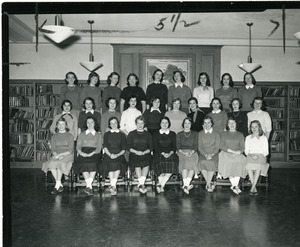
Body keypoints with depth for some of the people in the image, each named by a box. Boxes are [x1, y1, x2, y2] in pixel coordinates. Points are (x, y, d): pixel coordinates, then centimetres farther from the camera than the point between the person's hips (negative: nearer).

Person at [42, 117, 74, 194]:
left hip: (67, 156, -3)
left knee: (59, 163, -35)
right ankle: (60, 185, -22)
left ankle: (57, 186, -29)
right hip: (56, 156, 3)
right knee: (51, 164, -30)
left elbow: (70, 151, -3)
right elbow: (53, 150, 8)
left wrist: (60, 155, -17)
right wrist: (56, 155, -14)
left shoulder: (70, 136, 7)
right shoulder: (54, 136, 17)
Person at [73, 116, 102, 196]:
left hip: (94, 154, -1)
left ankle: (88, 186, -37)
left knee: (93, 163, -35)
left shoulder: (98, 135, 18)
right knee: (83, 164, -32)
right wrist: (81, 153, -11)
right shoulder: (82, 134, 22)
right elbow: (78, 147, 12)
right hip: (83, 154, 1)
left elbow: (99, 149, 5)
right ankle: (90, 187, -36)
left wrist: (91, 154, -14)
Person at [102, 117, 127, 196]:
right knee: (110, 166, -31)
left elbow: (124, 149, 8)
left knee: (118, 165, -32)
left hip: (119, 155, 0)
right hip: (108, 155, 0)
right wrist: (110, 154, -12)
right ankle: (114, 186, -33)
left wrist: (117, 155, -11)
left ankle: (112, 185, -31)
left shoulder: (122, 135, 16)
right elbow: (105, 147, 6)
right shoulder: (106, 134, 18)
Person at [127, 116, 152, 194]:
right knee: (137, 164, -34)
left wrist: (144, 152, -9)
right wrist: (136, 152, -10)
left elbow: (150, 147, 10)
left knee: (146, 164, -33)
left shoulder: (148, 134, 17)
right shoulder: (131, 134, 14)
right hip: (134, 155, 0)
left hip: (145, 154, 1)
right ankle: (142, 184, -38)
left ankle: (140, 184, -36)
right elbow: (128, 147, 7)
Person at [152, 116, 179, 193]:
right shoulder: (156, 134, 15)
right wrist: (163, 153, -13)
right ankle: (161, 186, -22)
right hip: (159, 154, -1)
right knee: (161, 163, -34)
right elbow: (155, 147, 3)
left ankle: (160, 185, -20)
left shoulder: (173, 134, 18)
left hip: (170, 154, 1)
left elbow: (174, 146, 9)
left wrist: (170, 153, -12)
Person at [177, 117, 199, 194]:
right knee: (184, 162, -34)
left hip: (192, 153, 0)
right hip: (182, 153, 0)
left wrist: (191, 152, -12)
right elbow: (178, 147, 8)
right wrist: (184, 152, -11)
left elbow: (196, 146, 8)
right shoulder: (179, 134, 19)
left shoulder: (195, 134, 19)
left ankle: (185, 185, -39)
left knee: (191, 162, -35)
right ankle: (187, 185, -39)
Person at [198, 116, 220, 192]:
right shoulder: (200, 134, 14)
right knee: (202, 162, -32)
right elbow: (199, 147, 6)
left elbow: (217, 147, 4)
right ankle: (210, 184, -18)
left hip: (213, 154, -1)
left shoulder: (216, 134, 11)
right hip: (203, 154, 1)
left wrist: (211, 154, -14)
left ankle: (208, 184, -21)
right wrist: (206, 155, -11)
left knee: (212, 162, -33)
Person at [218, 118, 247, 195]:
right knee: (228, 162, -33)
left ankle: (234, 185, -30)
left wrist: (238, 152, -12)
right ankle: (235, 185, -28)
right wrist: (232, 151, -8)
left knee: (240, 160, -32)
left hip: (237, 154, 1)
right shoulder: (224, 134, 16)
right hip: (226, 153, 0)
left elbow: (242, 147, 10)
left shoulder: (240, 135, 19)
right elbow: (221, 146, 3)